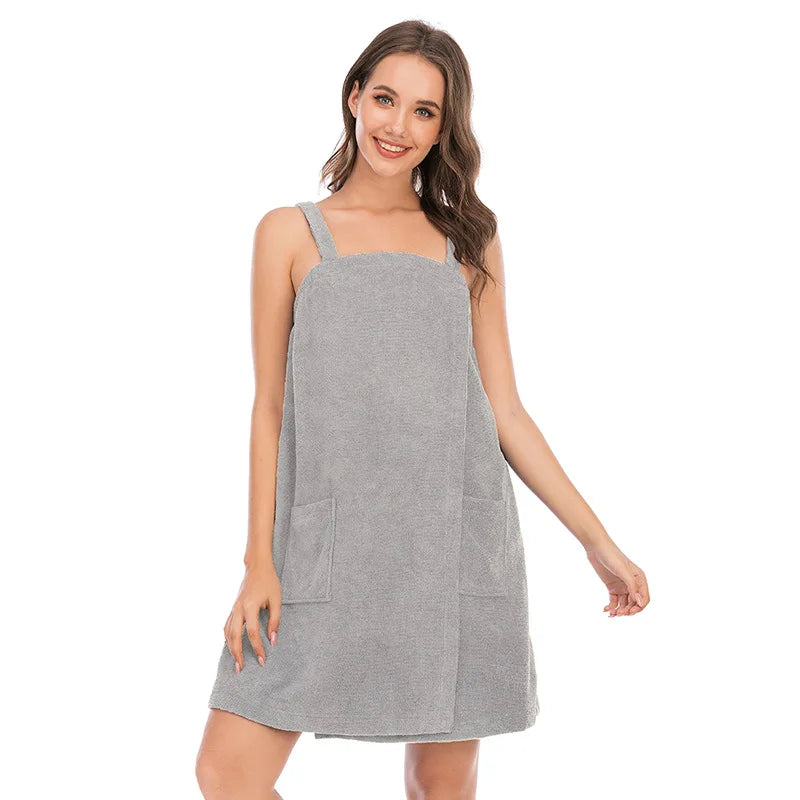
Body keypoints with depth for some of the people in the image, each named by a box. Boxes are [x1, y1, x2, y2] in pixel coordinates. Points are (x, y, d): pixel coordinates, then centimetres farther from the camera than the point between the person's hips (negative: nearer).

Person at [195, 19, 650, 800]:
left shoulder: (468, 243, 11)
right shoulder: (290, 233, 8)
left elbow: (505, 411, 11)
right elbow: (269, 405, 6)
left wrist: (598, 540, 7)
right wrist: (259, 560, -1)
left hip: (456, 543, 1)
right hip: (329, 549, -1)